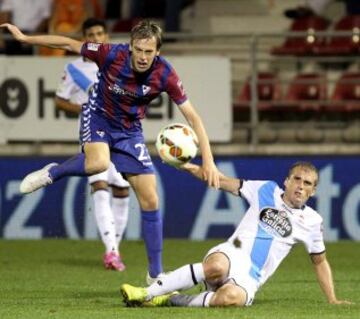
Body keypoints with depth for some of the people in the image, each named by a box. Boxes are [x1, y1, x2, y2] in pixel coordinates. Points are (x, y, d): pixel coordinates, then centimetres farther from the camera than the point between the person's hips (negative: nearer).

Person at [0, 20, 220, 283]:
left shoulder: (164, 74, -25)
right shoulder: (112, 55, -27)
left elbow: (193, 117, -21)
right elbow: (69, 44, -12)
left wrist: (208, 160, -28)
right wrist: (24, 38, -7)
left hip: (130, 130, 2)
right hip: (99, 116, -2)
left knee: (150, 201, -4)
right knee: (98, 164, -37)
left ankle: (156, 274, 8)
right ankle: (52, 173, -5)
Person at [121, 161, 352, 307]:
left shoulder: (311, 221, 12)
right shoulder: (267, 190, 11)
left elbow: (320, 261, 24)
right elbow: (224, 182, 10)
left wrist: (332, 300, 19)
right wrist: (189, 167, -2)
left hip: (251, 278, 0)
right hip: (232, 255, 0)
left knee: (231, 297, -40)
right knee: (217, 267, -42)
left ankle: (171, 301, -22)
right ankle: (147, 293, -35)